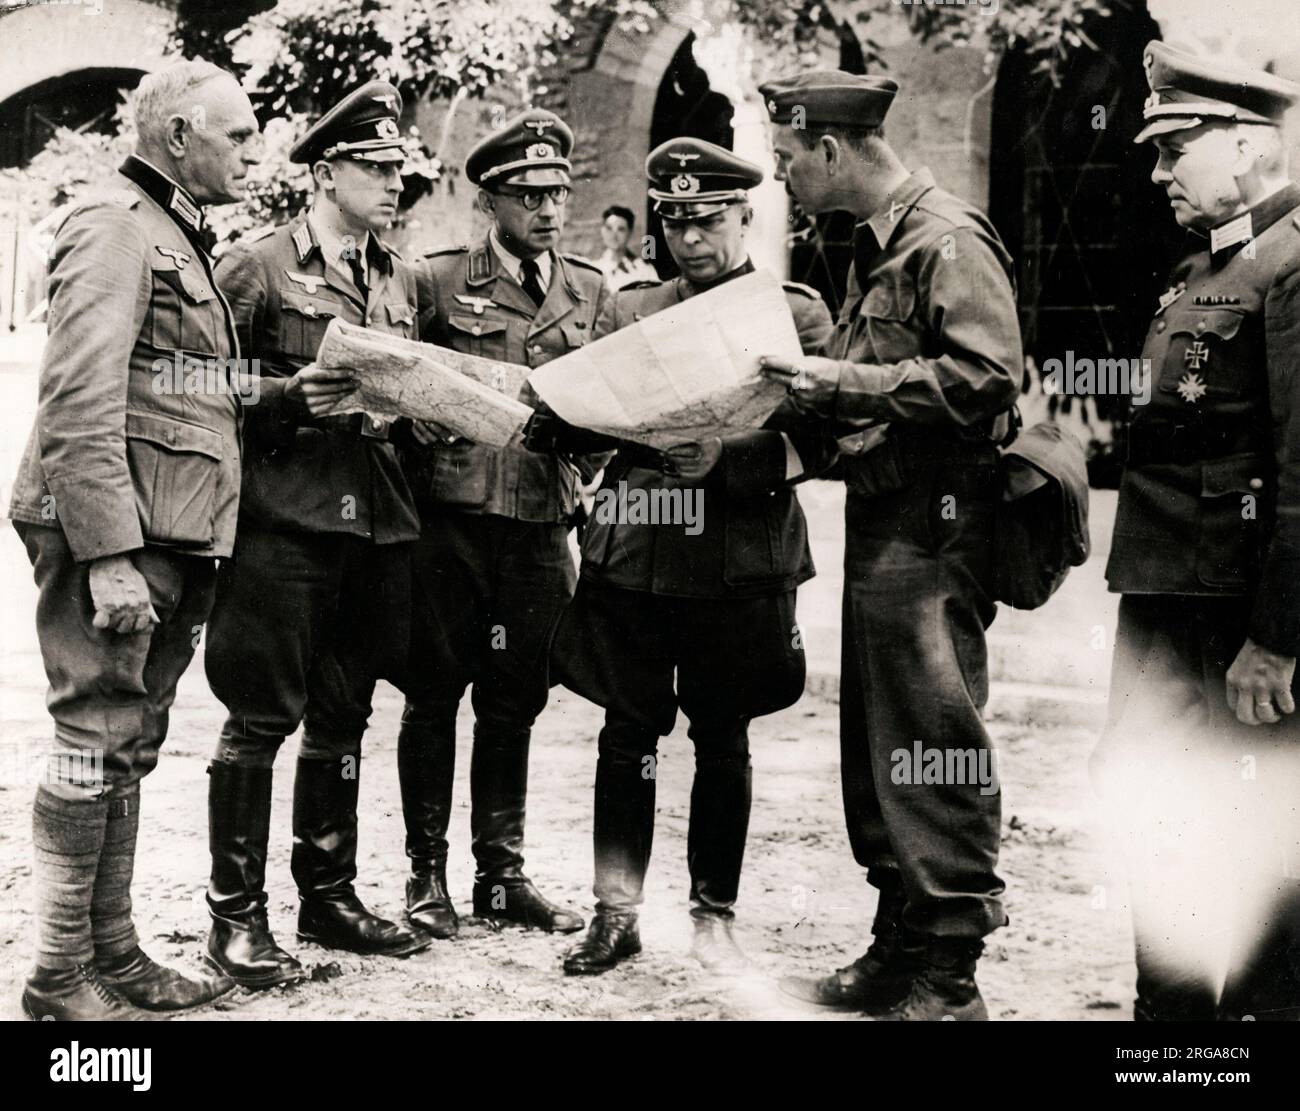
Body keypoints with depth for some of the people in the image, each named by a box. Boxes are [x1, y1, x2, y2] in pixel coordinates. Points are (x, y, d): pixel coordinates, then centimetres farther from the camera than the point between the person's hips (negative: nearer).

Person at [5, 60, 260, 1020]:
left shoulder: (182, 238, 21)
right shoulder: (116, 228, -10)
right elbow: (80, 406, -19)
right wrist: (108, 556, -25)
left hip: (172, 542, 10)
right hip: (118, 540, -9)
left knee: (131, 749, 14)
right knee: (96, 747, -4)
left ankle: (113, 949, 23)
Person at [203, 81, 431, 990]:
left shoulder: (401, 280, 16)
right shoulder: (258, 265, -2)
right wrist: (290, 395, -17)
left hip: (377, 521, 6)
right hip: (286, 517, -6)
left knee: (343, 717, 13)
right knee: (263, 717, -3)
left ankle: (330, 896, 25)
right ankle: (236, 916, 8)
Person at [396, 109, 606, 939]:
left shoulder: (590, 291, 13)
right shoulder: (438, 280, 2)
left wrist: (584, 461, -2)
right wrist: (429, 423, -12)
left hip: (540, 524, 3)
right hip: (450, 517, -3)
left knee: (514, 701, 10)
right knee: (436, 694, 4)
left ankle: (503, 872, 21)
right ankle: (427, 872, 15)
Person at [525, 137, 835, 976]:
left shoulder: (797, 314, 4)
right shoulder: (628, 309, 13)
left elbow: (815, 441, -4)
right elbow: (584, 420, 12)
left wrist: (724, 458, -20)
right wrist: (549, 414, -11)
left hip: (740, 565, -2)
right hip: (633, 554, 2)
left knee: (723, 740, 7)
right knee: (628, 734, 4)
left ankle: (715, 915, 20)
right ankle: (617, 913, 14)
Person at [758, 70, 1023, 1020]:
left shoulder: (948, 238, -11)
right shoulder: (876, 244, 19)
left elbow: (985, 377, -22)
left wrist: (843, 382, -20)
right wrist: (815, 389, 10)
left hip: (932, 531, -10)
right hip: (882, 524, 10)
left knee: (934, 757, -4)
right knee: (877, 755, 14)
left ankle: (949, 981, 5)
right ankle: (898, 955, 25)